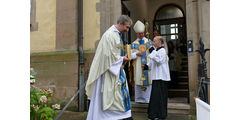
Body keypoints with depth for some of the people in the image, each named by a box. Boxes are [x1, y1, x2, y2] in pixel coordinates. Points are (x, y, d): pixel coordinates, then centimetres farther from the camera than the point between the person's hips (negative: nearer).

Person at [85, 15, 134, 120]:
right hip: (109, 71, -10)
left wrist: (123, 59, 5)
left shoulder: (117, 34, 15)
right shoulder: (110, 35, -16)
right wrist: (122, 59, -11)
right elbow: (108, 54, -21)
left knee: (122, 93, 10)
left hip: (117, 70, 10)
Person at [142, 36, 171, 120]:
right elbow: (153, 62, 21)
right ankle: (154, 113, 22)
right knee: (155, 94, 12)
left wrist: (152, 53, -17)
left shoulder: (162, 50, -9)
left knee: (159, 95, -5)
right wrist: (146, 66, 7)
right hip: (156, 76, 9)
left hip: (161, 77, -9)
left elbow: (159, 61, -20)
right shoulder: (156, 50, 17)